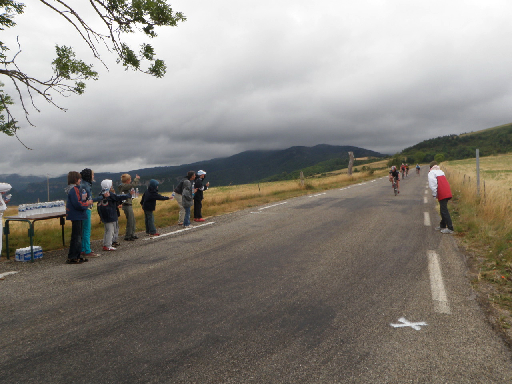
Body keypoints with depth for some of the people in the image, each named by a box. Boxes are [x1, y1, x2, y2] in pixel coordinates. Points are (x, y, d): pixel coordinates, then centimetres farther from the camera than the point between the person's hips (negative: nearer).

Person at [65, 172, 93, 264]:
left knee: (78, 236, 15)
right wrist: (87, 203, -10)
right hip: (76, 216, -10)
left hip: (78, 216, 10)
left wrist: (83, 198, 6)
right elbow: (77, 204, -22)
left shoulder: (75, 189, 15)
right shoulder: (73, 189, -17)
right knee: (76, 236, -5)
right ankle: (72, 258, 1)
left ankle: (77, 256, 22)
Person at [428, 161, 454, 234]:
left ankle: (450, 228, -11)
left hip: (442, 194, -9)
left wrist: (434, 194, -4)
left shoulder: (431, 173, -3)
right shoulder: (441, 172, 22)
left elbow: (433, 184, -12)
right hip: (447, 193, 9)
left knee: (444, 211, -8)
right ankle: (442, 226, 28)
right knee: (443, 210, 18)